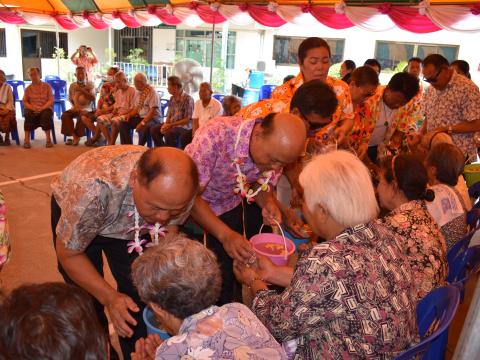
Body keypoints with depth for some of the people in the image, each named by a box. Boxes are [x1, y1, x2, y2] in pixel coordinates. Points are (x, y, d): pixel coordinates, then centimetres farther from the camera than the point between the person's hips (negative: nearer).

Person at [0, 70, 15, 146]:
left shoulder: (7, 87, 10)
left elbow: (10, 100, 3)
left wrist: (6, 109, -15)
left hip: (6, 109, 0)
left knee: (8, 117, -33)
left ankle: (7, 138, -16)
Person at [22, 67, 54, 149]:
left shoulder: (47, 86, 6)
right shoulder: (28, 88, 12)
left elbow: (51, 100, -2)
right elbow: (25, 101, 7)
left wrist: (42, 108, -17)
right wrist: (33, 108, -14)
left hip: (45, 109, -1)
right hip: (32, 110, 2)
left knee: (46, 115, -37)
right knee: (28, 114, -33)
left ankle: (48, 139, -27)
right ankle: (26, 140, -31)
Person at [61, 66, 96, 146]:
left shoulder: (90, 84, 4)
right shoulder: (72, 85, 12)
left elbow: (93, 98, -8)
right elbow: (70, 99, 16)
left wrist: (82, 90, -15)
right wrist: (74, 106, -4)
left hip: (86, 109, -3)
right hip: (75, 108, 4)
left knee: (82, 116, -37)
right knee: (65, 115, -26)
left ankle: (77, 137, -22)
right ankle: (74, 137, -27)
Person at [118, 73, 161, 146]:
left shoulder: (152, 92, -15)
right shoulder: (138, 92, 9)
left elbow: (152, 111, -22)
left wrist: (143, 122, -30)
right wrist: (129, 114, -2)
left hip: (152, 118, -8)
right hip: (140, 117, 8)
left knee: (144, 128, -38)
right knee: (122, 124, -6)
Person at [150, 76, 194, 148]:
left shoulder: (188, 99, -16)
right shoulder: (172, 98, 10)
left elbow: (187, 120, -18)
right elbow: (169, 115, 14)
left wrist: (170, 125, -20)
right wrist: (165, 124, -8)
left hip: (184, 126, -8)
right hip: (171, 125, 8)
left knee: (168, 133, -32)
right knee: (154, 130, -7)